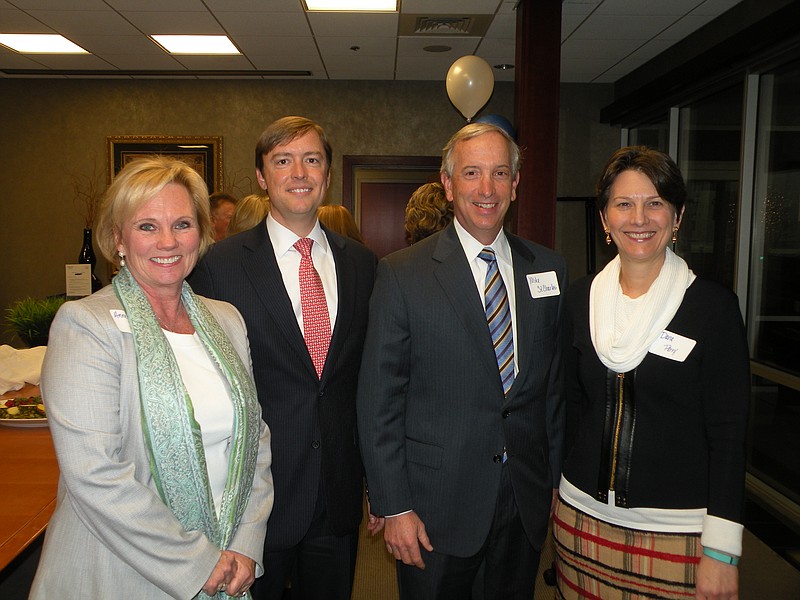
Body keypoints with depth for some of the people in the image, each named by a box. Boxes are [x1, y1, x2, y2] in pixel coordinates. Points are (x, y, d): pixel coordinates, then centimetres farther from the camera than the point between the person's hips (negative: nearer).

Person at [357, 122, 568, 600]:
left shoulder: (548, 270, 2)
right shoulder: (402, 274, -10)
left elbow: (556, 385, 7)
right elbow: (379, 401, -9)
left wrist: (557, 478, 8)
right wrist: (394, 506, -9)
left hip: (529, 501, 4)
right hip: (437, 503, -3)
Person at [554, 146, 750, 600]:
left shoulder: (714, 305, -8)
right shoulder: (582, 297, 2)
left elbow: (729, 433, -8)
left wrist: (721, 550, -11)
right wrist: (573, 485, 7)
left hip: (678, 529, -3)